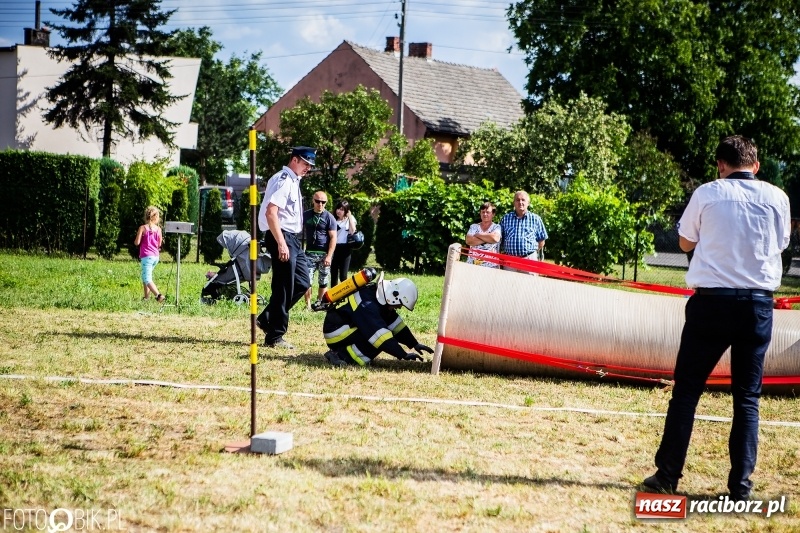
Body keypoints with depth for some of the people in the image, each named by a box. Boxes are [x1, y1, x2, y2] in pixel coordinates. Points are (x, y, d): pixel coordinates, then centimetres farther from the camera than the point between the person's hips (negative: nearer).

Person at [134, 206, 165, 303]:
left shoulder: (143, 228, -8)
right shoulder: (158, 229, 3)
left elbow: (137, 242, -10)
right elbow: (159, 245, 8)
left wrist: (135, 240, 12)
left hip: (146, 256, -6)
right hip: (156, 256, 6)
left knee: (147, 279, -11)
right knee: (145, 277, 22)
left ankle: (158, 295, -30)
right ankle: (147, 297, 24)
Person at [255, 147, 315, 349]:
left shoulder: (293, 181, 17)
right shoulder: (283, 180, -14)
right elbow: (271, 212, -23)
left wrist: (291, 242, 17)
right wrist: (281, 243, -26)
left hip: (293, 239, 10)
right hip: (282, 238, -10)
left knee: (302, 282, 13)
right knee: (284, 288, -4)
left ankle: (267, 319, 20)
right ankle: (274, 337, 4)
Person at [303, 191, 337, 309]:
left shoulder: (329, 218, -2)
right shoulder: (306, 215, 5)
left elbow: (333, 237, -5)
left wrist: (329, 256, -13)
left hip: (324, 254, -1)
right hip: (310, 253, 1)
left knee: (323, 282, 4)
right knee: (307, 280, -7)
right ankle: (308, 305, -4)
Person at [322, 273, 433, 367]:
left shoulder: (380, 299, 2)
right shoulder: (367, 304, -28)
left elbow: (395, 323, 9)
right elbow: (379, 333, -32)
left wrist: (415, 344, 7)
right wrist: (404, 355, -32)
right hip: (336, 331, -10)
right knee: (380, 338, -22)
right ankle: (342, 356, -18)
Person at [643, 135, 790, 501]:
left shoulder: (707, 193, -2)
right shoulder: (776, 197, 2)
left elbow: (685, 242, 11)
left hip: (711, 301, -1)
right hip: (757, 304, 1)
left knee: (686, 389, 7)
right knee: (747, 397, 7)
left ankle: (667, 475, 7)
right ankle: (741, 485, 4)